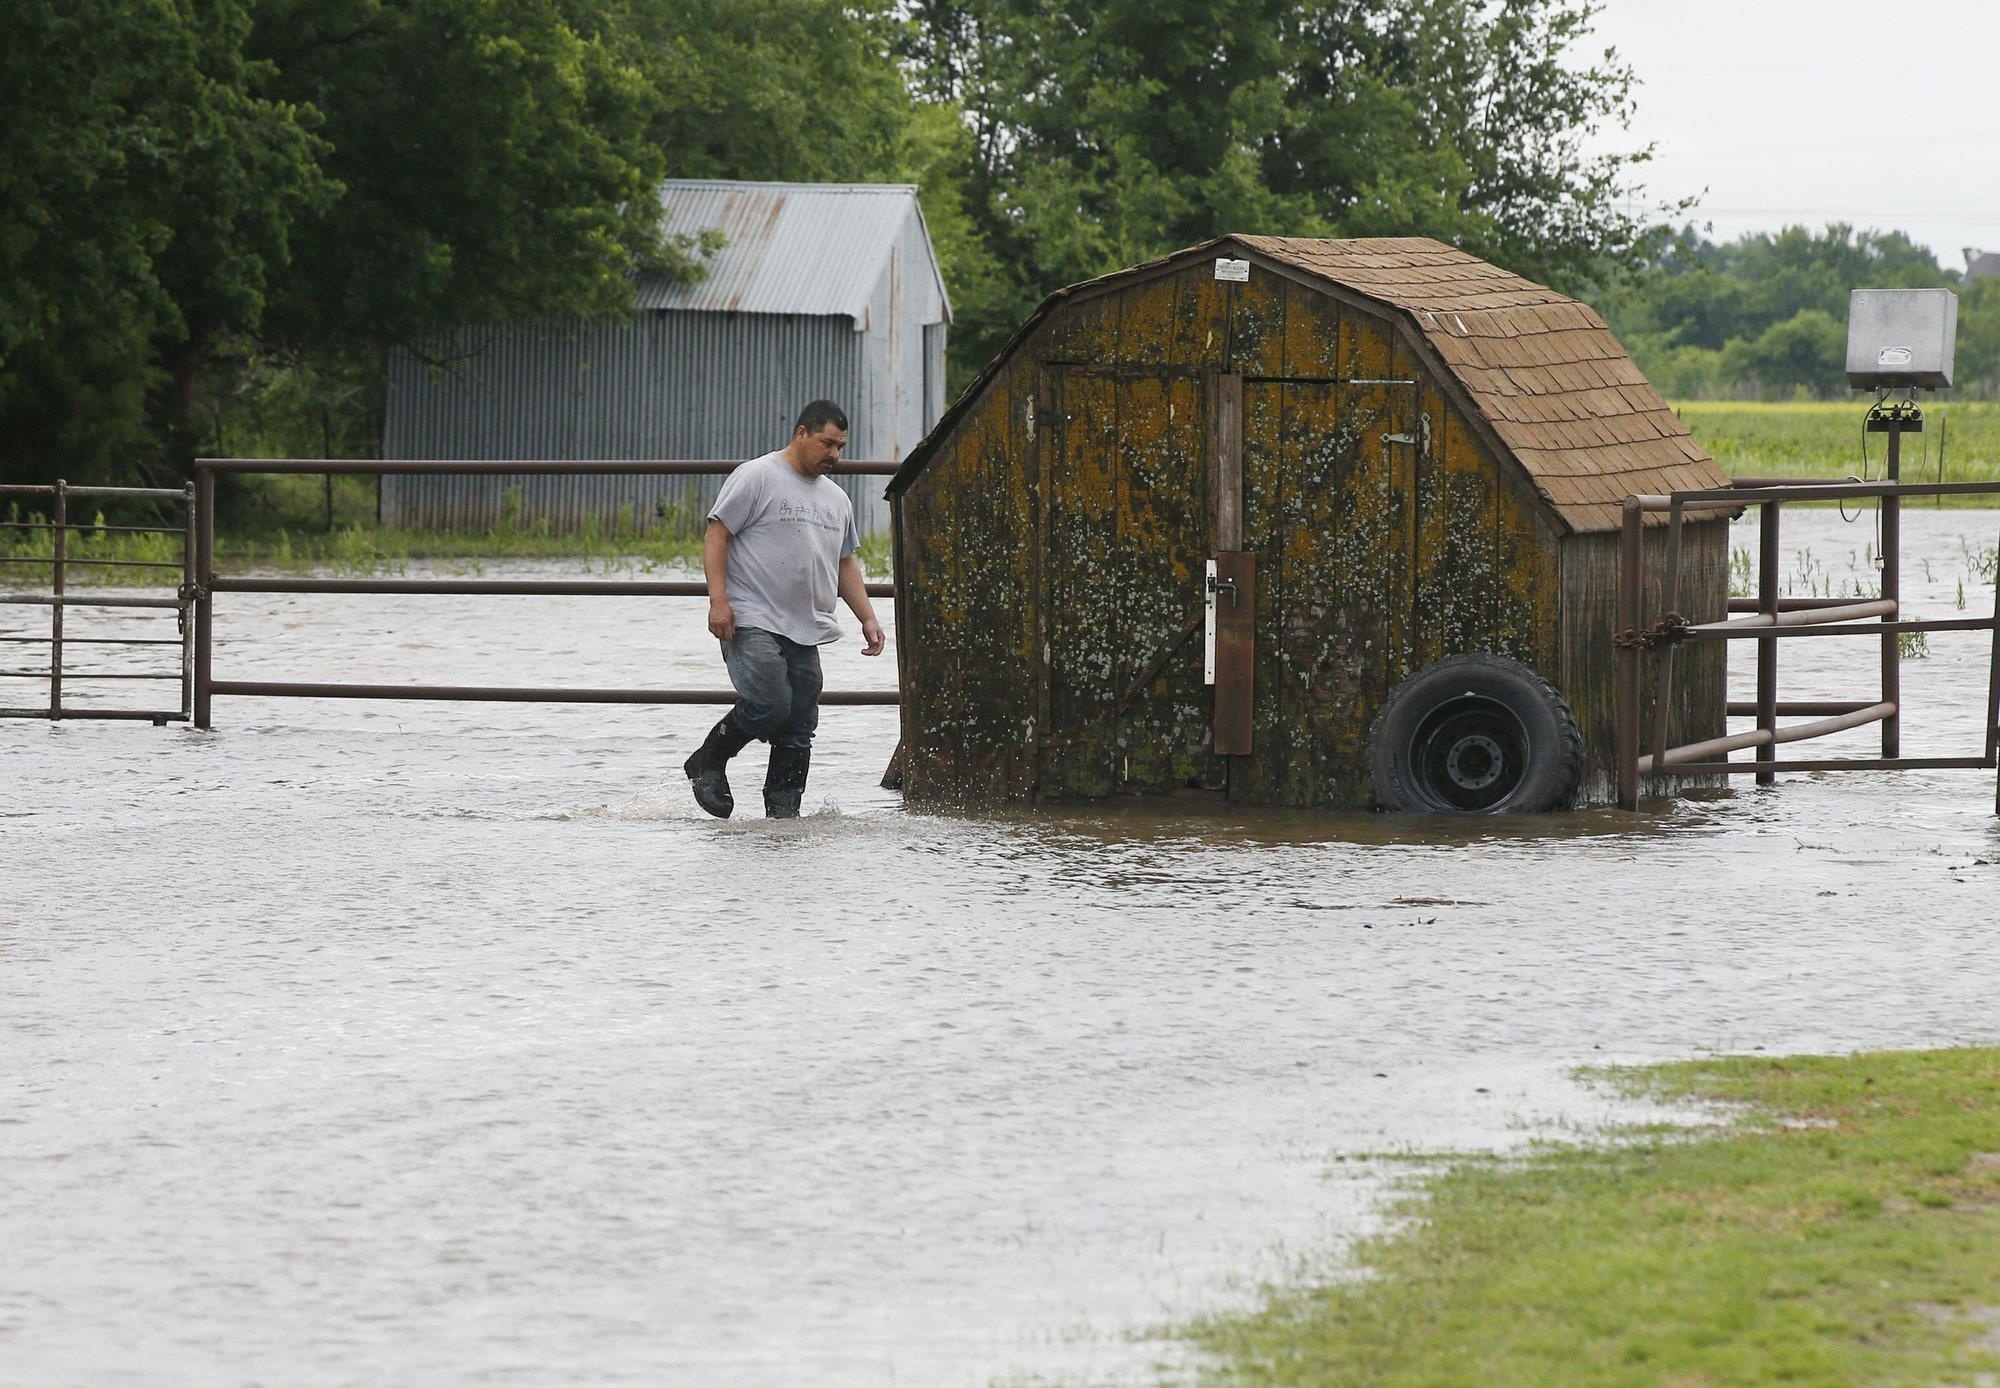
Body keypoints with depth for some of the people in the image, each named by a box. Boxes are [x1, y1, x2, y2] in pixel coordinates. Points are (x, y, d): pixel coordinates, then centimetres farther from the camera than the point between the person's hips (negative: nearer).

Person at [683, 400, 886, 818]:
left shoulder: (835, 498, 20)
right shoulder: (757, 477, -3)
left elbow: (845, 565, 27)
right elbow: (716, 534, -7)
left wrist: (867, 618, 16)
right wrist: (718, 599, -17)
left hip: (805, 629, 7)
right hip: (751, 622, -7)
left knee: (798, 730, 2)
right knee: (768, 705, -20)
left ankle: (783, 815, 5)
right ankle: (708, 764, 2)